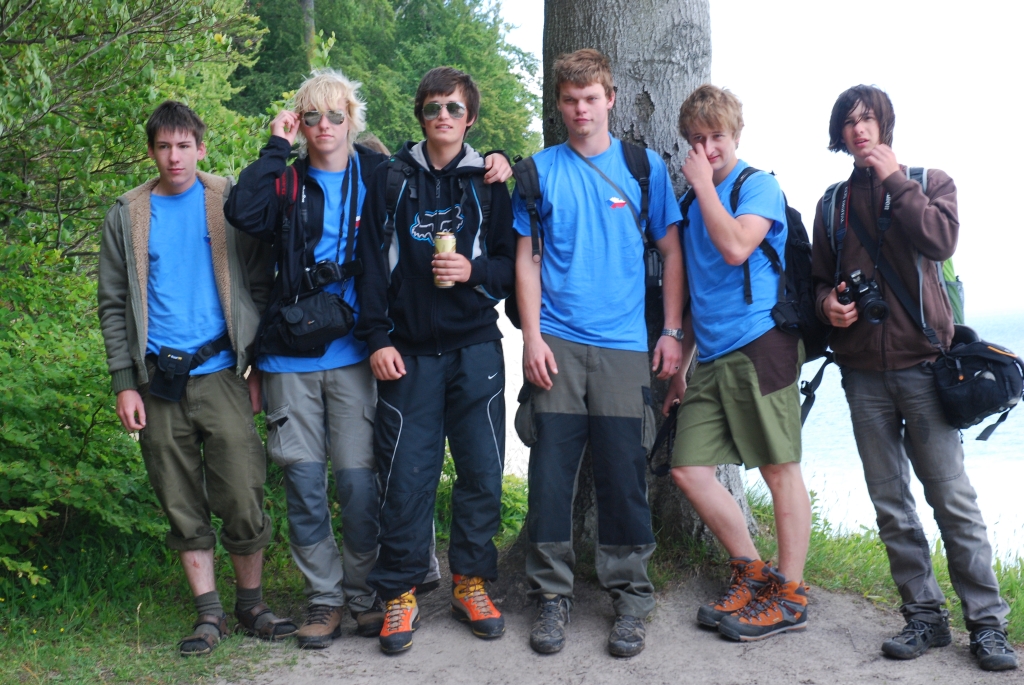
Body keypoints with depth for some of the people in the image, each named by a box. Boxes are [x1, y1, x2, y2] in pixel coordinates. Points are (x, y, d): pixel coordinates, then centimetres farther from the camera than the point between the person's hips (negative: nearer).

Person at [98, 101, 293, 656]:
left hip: (221, 374, -1)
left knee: (242, 497, -2)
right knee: (183, 505, 6)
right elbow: (113, 305, 7)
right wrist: (124, 384, 0)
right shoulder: (127, 216, 7)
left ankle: (251, 604, 14)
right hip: (159, 381, 2)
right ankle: (209, 613, 16)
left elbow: (259, 288, 5)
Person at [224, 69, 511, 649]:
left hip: (352, 354, -1)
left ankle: (364, 593, 17)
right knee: (303, 479, 3)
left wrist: (496, 160, 0)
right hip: (289, 356, 1)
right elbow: (243, 212, -11)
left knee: (357, 478, -2)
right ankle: (324, 597, 17)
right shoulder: (287, 183, 9)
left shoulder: (378, 176, 8)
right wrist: (277, 146, -6)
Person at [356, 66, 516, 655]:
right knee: (406, 476, -1)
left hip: (476, 349, 1)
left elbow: (512, 263, 8)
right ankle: (401, 593, 11)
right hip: (409, 352, 0)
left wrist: (475, 271, -12)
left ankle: (472, 582, 20)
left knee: (482, 472, 4)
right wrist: (377, 338, -3)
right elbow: (373, 263, 5)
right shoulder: (392, 180, 8)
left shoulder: (489, 181, 9)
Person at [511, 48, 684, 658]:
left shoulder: (644, 166, 7)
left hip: (624, 345, 0)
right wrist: (532, 337, -4)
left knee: (624, 473, 2)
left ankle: (630, 596, 16)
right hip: (557, 343, 1)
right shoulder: (541, 170, 7)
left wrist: (672, 331, 1)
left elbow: (671, 251, 9)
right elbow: (527, 259, 6)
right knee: (551, 471, 1)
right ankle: (552, 596, 14)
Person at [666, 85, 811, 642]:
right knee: (688, 468, 2)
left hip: (759, 344, -7)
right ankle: (752, 572, 16)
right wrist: (678, 364, 21)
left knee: (780, 467, -2)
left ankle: (788, 596, 8)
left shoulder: (758, 185, -1)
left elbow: (735, 247, -21)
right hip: (711, 356, 7)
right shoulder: (692, 201, 19)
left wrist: (704, 183, -10)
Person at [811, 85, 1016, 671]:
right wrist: (826, 302, -1)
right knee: (891, 504, 5)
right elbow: (820, 276, 21)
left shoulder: (928, 181, 7)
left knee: (953, 499, -4)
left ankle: (987, 623, 4)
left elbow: (942, 240, -13)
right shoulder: (835, 202, 15)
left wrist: (894, 178, -9)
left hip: (922, 363, -3)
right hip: (863, 371, 4)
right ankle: (925, 617, 15)